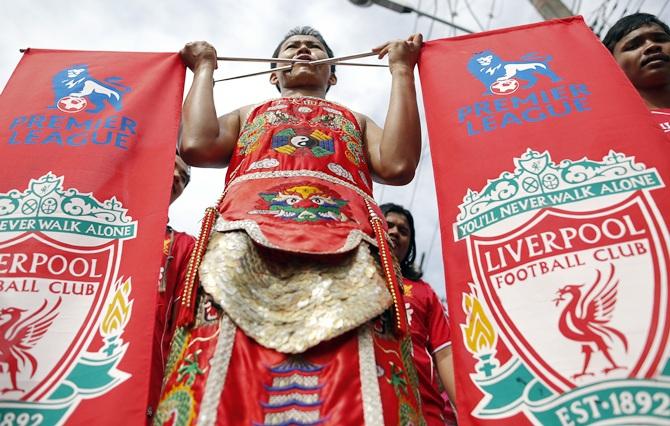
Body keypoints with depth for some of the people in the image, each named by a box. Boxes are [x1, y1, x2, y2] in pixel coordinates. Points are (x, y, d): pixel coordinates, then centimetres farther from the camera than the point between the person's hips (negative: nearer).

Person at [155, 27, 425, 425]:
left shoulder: (357, 121, 36)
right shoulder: (247, 116, 37)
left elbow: (398, 165, 13)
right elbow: (196, 145, 14)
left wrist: (402, 70, 24)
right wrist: (205, 69, 31)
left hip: (346, 243, 0)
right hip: (247, 235, 1)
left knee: (355, 393, -22)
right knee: (223, 390, -23)